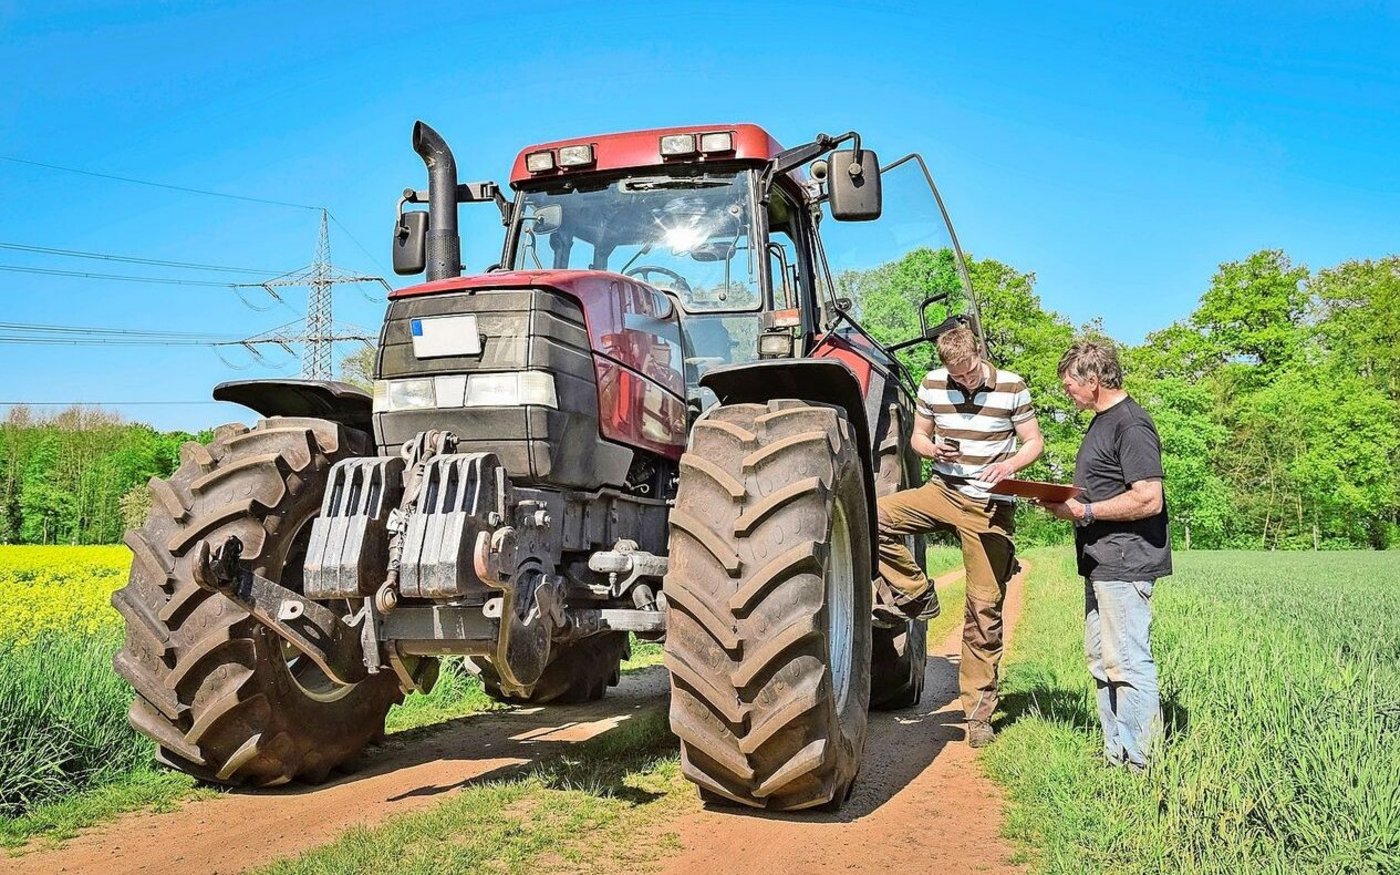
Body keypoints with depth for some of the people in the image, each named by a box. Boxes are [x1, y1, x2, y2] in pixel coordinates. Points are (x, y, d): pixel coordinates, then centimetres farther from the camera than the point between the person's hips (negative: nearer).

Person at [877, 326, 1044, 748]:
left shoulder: (1012, 387, -6)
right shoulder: (932, 385, 1)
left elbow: (1034, 441, 1)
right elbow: (918, 436, 11)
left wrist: (1010, 464, -21)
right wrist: (934, 449, -13)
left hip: (990, 507, -3)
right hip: (942, 491, 3)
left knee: (984, 609, -1)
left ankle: (979, 709, 12)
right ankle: (916, 595, -3)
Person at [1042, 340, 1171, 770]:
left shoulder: (1132, 425, -15)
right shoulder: (1101, 421, 16)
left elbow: (1148, 499, -22)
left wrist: (1084, 512, -17)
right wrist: (1066, 499, 7)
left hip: (1125, 565, -11)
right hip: (1100, 563, 11)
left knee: (1128, 663, -6)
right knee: (1101, 661, 15)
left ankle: (1140, 764, 2)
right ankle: (1115, 754, 25)